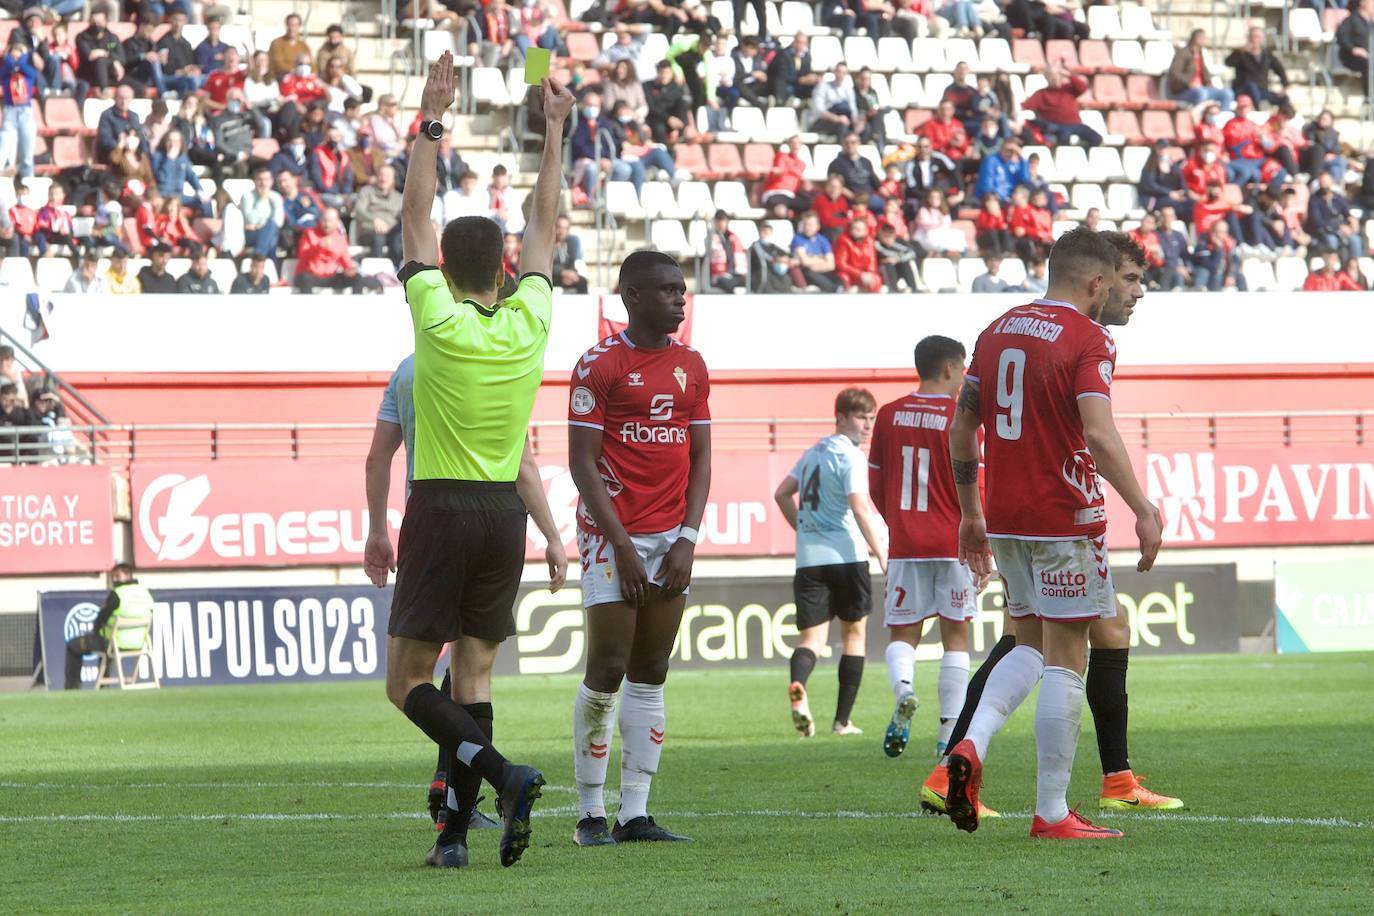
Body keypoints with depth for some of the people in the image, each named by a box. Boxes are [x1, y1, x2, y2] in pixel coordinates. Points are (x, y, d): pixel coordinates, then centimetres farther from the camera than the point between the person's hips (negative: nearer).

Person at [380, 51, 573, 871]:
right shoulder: (529, 323, 0)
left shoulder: (439, 320, -10)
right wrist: (555, 131, 18)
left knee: (409, 681, 0)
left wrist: (432, 120, 0)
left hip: (441, 507, -4)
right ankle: (458, 830, 0)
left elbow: (415, 217, -3)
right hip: (504, 511, 4)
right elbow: (546, 227, 12)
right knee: (476, 674, 7)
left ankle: (504, 774, -23)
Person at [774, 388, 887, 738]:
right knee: (853, 632, 11)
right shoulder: (851, 456, -7)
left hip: (809, 560, 5)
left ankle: (798, 687, -36)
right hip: (846, 555, -5)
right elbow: (859, 508, -17)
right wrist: (883, 558, -18)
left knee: (812, 636, -1)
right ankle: (842, 720, 11)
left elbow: (782, 493, 26)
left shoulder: (814, 452, 16)